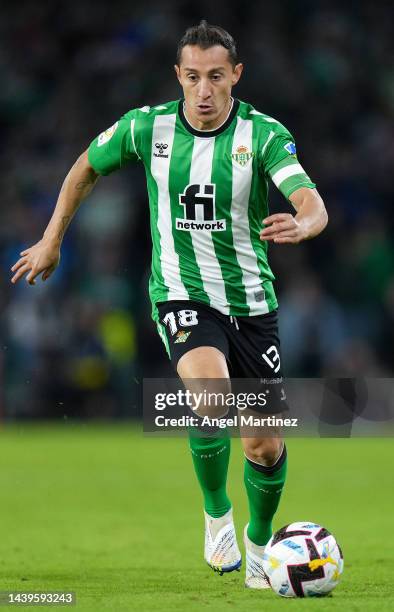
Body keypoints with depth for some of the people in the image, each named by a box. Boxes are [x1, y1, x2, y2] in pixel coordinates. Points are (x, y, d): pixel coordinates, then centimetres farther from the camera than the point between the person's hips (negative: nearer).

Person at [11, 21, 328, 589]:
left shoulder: (264, 133, -11)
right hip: (181, 294, -1)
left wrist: (300, 224, -48)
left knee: (266, 445, 3)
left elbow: (314, 205, -25)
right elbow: (87, 166, 14)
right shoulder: (147, 127, -5)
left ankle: (259, 540, 34)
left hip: (251, 302, 1)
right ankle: (216, 512, -4)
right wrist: (51, 240, 17)